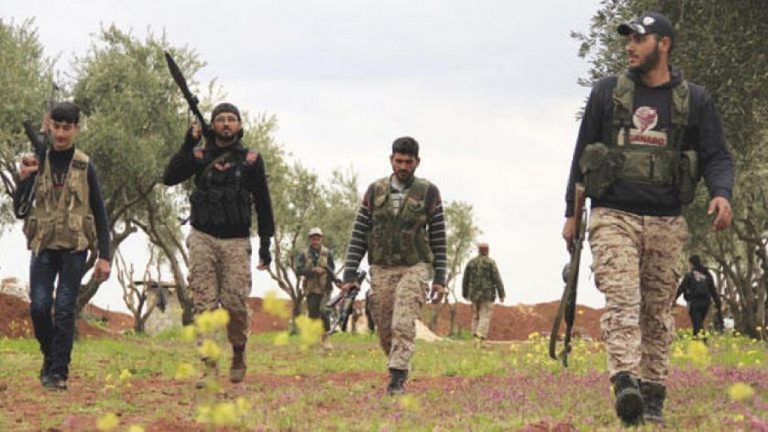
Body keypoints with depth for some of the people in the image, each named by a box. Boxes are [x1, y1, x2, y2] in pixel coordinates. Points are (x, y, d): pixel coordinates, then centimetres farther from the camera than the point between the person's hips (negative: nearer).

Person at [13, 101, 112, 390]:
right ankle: (50, 355, 17)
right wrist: (24, 180, -14)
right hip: (43, 246, 1)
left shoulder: (85, 167, 2)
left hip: (74, 247, -1)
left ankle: (58, 372, -2)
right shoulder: (37, 163, 5)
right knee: (39, 306, -8)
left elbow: (100, 215, 4)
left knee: (65, 309, -6)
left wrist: (104, 256, -2)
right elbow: (19, 210, 4)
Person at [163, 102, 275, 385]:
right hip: (203, 239, 1)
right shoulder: (200, 157, 8)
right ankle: (210, 366, -4)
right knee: (205, 305, -5)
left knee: (235, 304, -8)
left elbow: (263, 205, 9)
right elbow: (170, 178, -4)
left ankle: (238, 355, 16)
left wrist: (265, 244, 5)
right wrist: (188, 145, -10)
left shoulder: (251, 160, 7)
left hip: (236, 242, -1)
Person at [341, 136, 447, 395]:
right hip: (381, 269, 3)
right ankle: (402, 369, 27)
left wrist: (440, 279, -4)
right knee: (385, 331, 6)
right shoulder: (375, 191, 3)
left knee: (403, 325, -19)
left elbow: (438, 238, 0)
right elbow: (358, 236, 2)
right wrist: (349, 276, -4)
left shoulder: (428, 193, -2)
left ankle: (397, 379, -21)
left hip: (414, 268, -3)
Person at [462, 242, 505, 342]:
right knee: (485, 316, -6)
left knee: (475, 316, 12)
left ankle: (475, 334, 7)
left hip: (474, 295, 4)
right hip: (487, 295, -4)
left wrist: (465, 294, 24)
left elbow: (465, 280, 13)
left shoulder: (471, 262, 8)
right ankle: (481, 336, -20)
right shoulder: (490, 263, -6)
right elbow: (497, 280, -8)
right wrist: (501, 294, -3)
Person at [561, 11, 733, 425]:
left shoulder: (695, 101, 6)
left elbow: (716, 157, 5)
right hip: (614, 217, -1)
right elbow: (582, 154, 12)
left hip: (665, 223, 1)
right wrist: (571, 213, 11)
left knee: (657, 311, 4)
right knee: (621, 300, -18)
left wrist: (721, 193, -17)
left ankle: (653, 397, 8)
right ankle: (626, 384, -33)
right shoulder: (607, 93, 7)